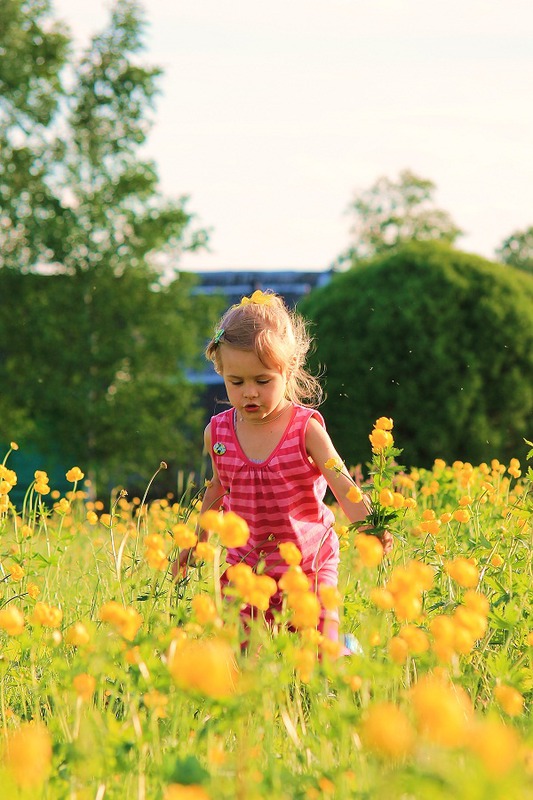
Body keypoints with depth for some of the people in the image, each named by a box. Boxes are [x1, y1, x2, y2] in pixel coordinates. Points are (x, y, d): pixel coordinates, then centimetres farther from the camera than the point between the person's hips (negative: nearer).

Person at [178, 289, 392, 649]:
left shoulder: (306, 428, -13)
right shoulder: (218, 433, -2)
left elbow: (341, 484, -22)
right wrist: (198, 541, 28)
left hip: (310, 562, -3)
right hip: (246, 562, 3)